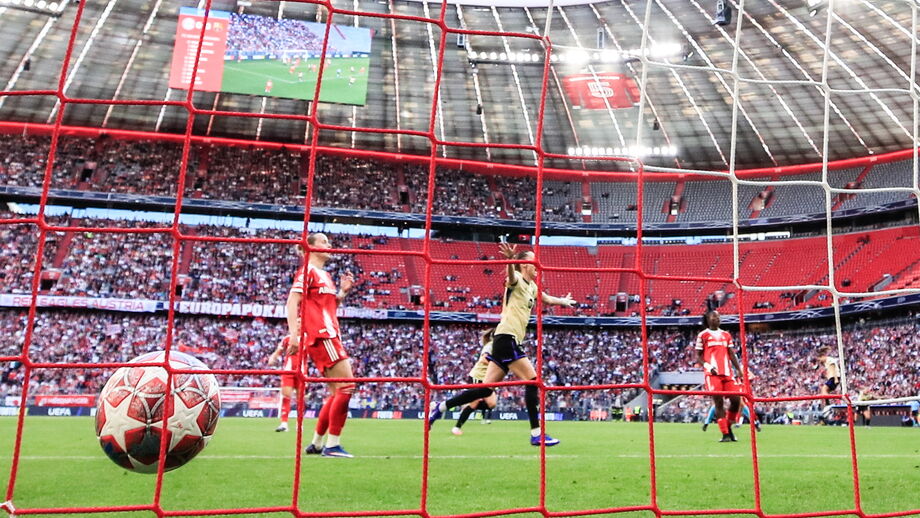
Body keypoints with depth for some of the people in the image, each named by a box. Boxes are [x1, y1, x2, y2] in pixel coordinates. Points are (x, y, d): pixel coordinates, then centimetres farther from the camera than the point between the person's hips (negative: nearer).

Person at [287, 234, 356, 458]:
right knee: (347, 384, -15)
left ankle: (316, 444, 19)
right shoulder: (308, 271, -3)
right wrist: (294, 333, -22)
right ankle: (332, 445, -11)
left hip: (329, 335, 10)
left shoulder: (325, 275, 22)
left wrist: (343, 291, 13)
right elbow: (292, 301, -12)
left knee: (338, 392, 12)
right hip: (321, 335, -10)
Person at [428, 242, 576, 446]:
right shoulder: (517, 280, -6)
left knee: (486, 389, 7)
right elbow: (511, 276, -32)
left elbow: (548, 299, 40)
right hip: (507, 337, -9)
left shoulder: (531, 286, 20)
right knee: (533, 381, -9)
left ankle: (439, 407, 13)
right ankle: (537, 434, -5)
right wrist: (510, 260, -52)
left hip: (509, 341, 9)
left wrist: (563, 301, 54)